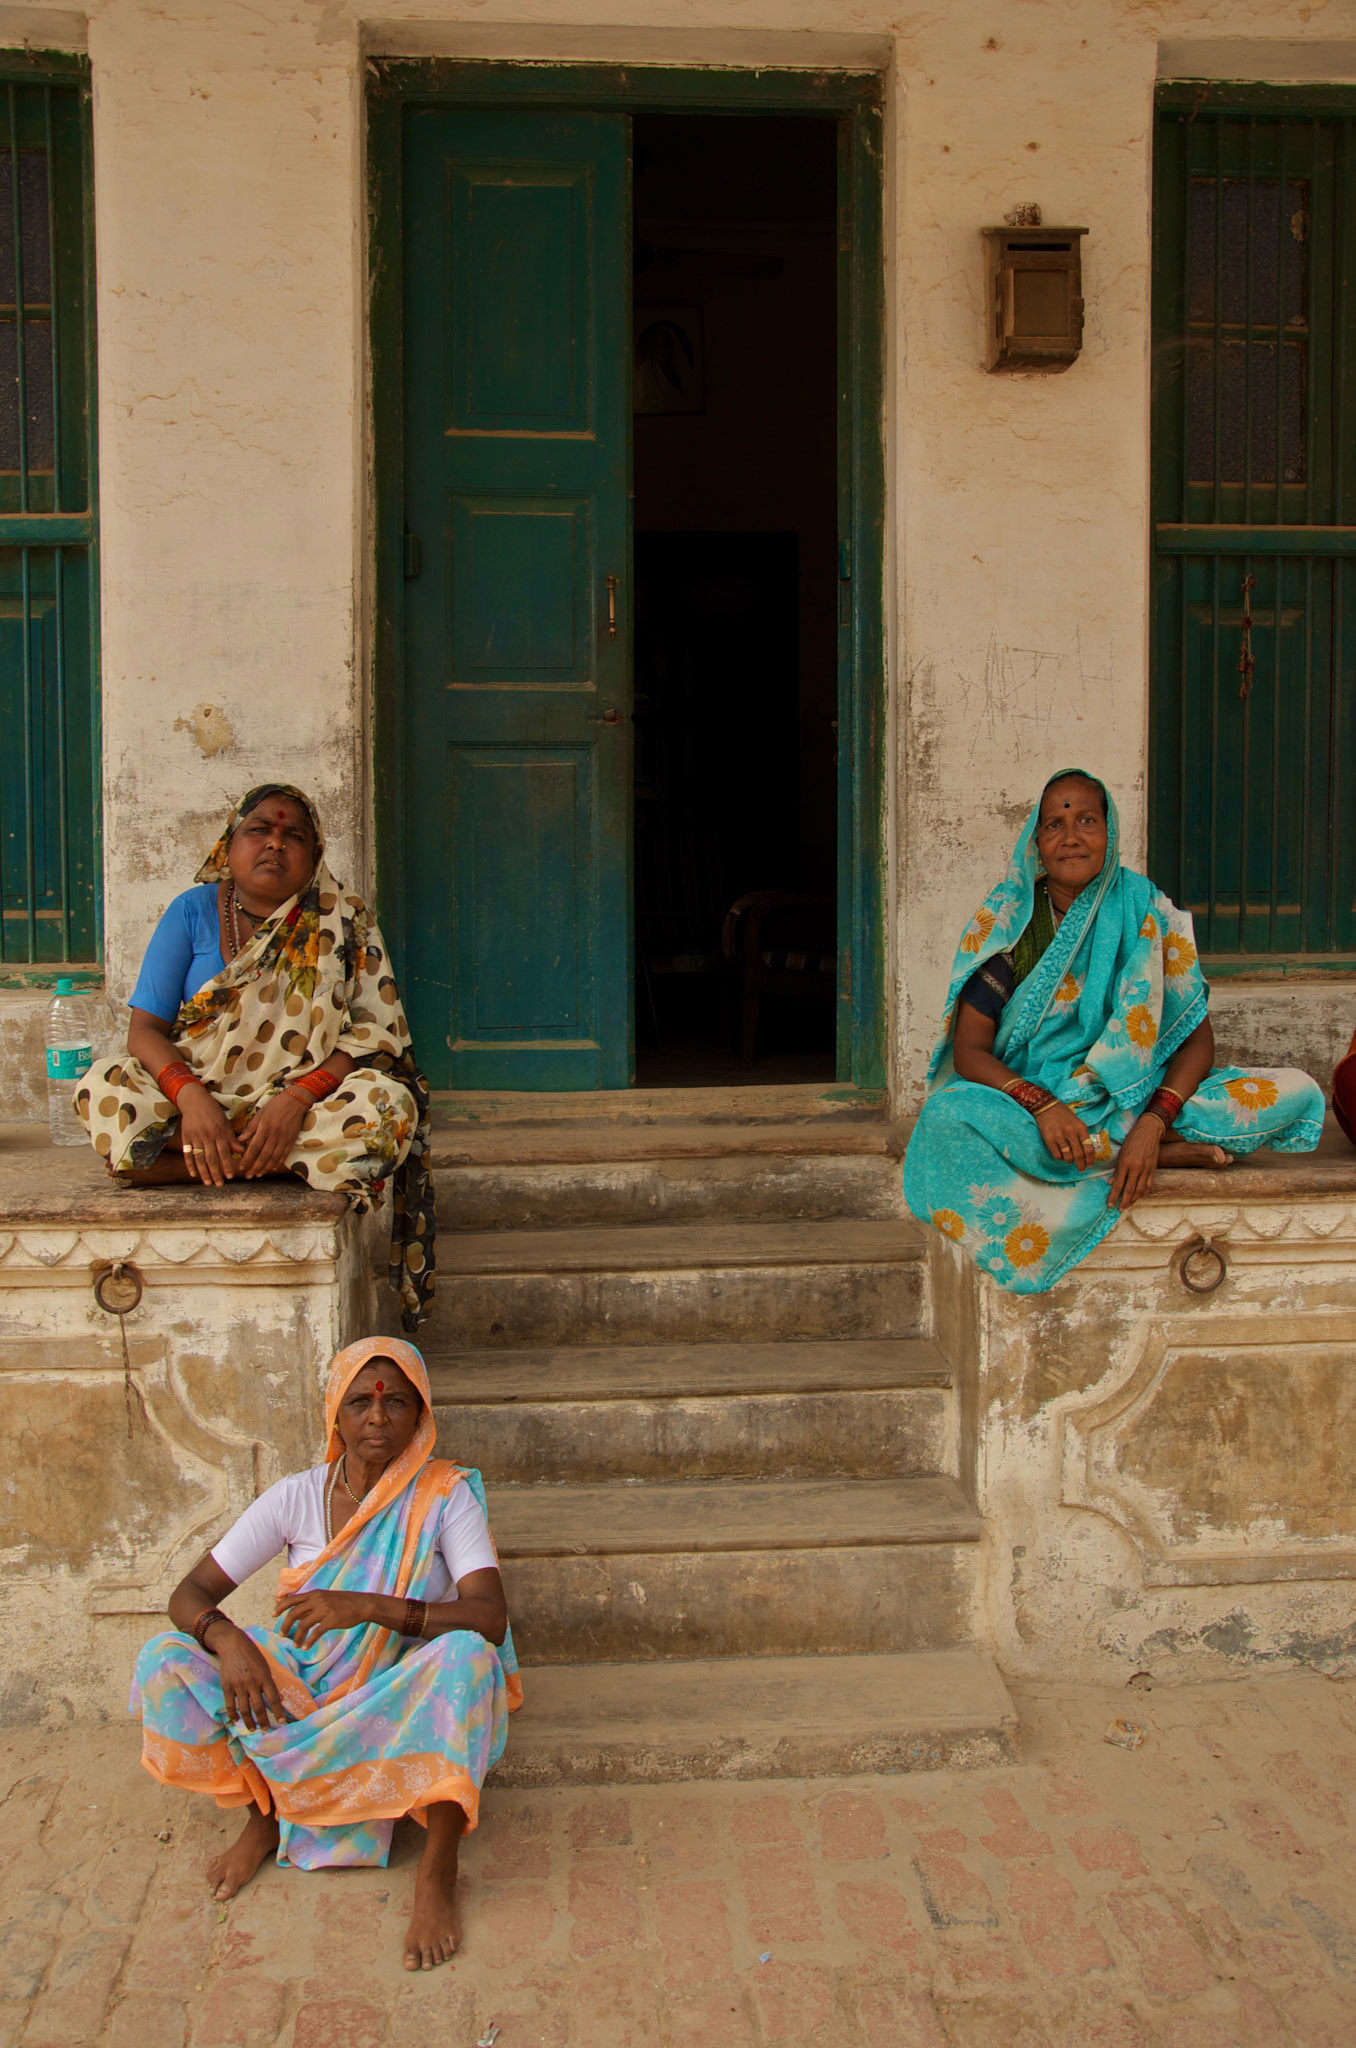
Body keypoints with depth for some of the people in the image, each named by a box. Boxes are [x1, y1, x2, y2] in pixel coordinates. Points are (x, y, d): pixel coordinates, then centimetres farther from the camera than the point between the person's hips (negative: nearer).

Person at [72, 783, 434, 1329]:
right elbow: (145, 1028, -2)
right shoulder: (193, 911, 4)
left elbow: (375, 1034, -7)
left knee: (387, 1107, -32)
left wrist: (296, 1098, -24)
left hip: (307, 1101, 0)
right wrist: (190, 1096, -23)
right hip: (200, 1099, 0)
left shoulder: (345, 924, 2)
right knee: (104, 1090, -28)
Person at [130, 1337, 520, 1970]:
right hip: (301, 1689, 3)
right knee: (164, 1663, -18)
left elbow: (489, 1619, -24)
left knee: (465, 1655, -36)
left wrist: (367, 1607, -36)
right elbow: (189, 1594, -4)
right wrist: (228, 1641, -28)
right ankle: (264, 1816, 1)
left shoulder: (445, 1496, -11)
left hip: (403, 1701, -3)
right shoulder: (297, 1497, -4)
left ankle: (438, 1868, -24)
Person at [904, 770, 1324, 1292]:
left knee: (1300, 1093, -16)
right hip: (1028, 1099, 0)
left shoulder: (1149, 913, 0)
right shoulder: (1008, 921, -2)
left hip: (1133, 1099, 0)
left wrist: (1152, 1122, -23)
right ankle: (1173, 1153, -25)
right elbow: (969, 1050, -8)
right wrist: (1041, 1106, -27)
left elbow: (1198, 1039, -4)